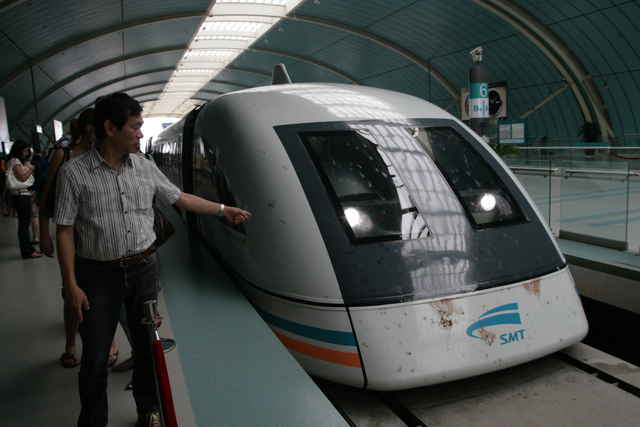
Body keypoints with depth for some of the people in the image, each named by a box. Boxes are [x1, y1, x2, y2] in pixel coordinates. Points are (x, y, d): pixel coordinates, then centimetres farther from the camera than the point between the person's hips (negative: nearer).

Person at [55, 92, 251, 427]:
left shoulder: (145, 168, 2)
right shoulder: (74, 173, -9)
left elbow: (179, 198, 13)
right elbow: (65, 231, -9)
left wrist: (224, 210, 15)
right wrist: (71, 285, -12)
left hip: (144, 269, 4)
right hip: (100, 274, -3)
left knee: (148, 345, 15)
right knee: (95, 358, 5)